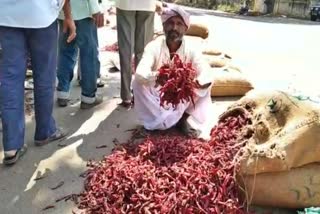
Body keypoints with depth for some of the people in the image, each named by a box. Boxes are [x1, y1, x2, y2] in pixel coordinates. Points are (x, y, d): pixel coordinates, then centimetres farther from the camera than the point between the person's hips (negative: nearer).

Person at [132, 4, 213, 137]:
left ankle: (182, 119, -5)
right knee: (138, 82, -28)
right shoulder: (154, 47, -17)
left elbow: (207, 76, -25)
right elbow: (140, 74, -34)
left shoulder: (191, 50, -13)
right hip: (158, 99, -1)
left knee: (204, 84, -21)